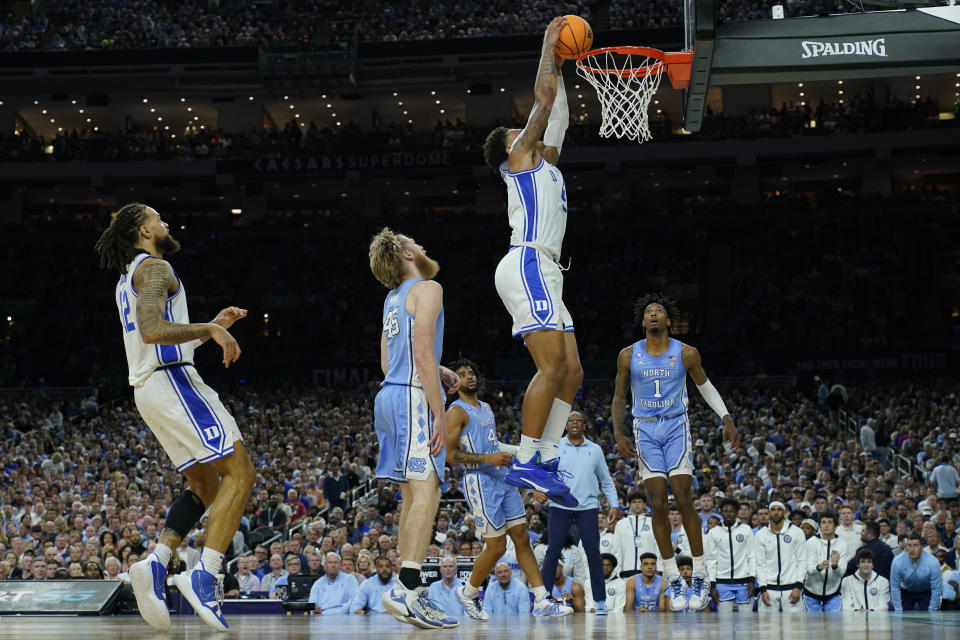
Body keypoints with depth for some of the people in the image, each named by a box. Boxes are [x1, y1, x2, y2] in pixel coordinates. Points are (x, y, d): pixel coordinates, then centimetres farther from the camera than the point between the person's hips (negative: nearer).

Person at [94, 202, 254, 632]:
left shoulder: (128, 280, 25)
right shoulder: (154, 268, -7)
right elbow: (151, 330, -23)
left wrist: (212, 326, 26)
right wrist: (209, 330, -15)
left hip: (149, 388, 10)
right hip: (173, 382, -10)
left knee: (206, 486, 13)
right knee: (239, 473, -13)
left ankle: (156, 564, -5)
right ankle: (203, 576, -25)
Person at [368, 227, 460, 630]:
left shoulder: (394, 299, 21)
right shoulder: (427, 289, -6)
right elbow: (422, 354, -17)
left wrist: (439, 373, 25)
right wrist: (439, 413, -18)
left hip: (391, 395, 10)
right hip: (414, 397, -10)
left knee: (412, 496, 10)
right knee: (426, 490, -18)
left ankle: (407, 594, 9)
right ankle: (405, 589, -31)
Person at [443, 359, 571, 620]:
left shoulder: (486, 408, 19)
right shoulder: (457, 412, -7)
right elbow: (449, 453, -14)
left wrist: (519, 452, 21)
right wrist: (487, 458, -22)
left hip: (503, 478, 8)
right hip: (479, 480, -8)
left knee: (522, 538, 1)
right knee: (496, 547, -6)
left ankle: (541, 600, -1)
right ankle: (467, 594, 15)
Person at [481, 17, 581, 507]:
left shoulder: (542, 160, 28)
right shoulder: (521, 153, 6)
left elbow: (557, 114, 36)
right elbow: (543, 97, 1)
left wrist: (560, 66, 35)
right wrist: (549, 46, 11)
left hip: (542, 273, 10)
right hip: (528, 265, -10)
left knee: (570, 372, 4)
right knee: (553, 366, -19)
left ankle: (546, 461, 3)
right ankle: (525, 462, -22)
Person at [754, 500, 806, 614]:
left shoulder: (796, 532, 2)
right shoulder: (760, 535, 6)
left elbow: (802, 561, 1)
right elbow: (760, 564, 5)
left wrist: (798, 586, -7)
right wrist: (763, 589, -4)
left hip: (791, 587, -1)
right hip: (769, 588, 1)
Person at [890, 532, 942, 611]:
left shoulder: (933, 563, -29)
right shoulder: (897, 562, -25)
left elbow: (936, 590, -20)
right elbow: (895, 588, -16)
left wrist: (931, 613, -19)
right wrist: (898, 611, -17)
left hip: (926, 593, -1)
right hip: (906, 593, 1)